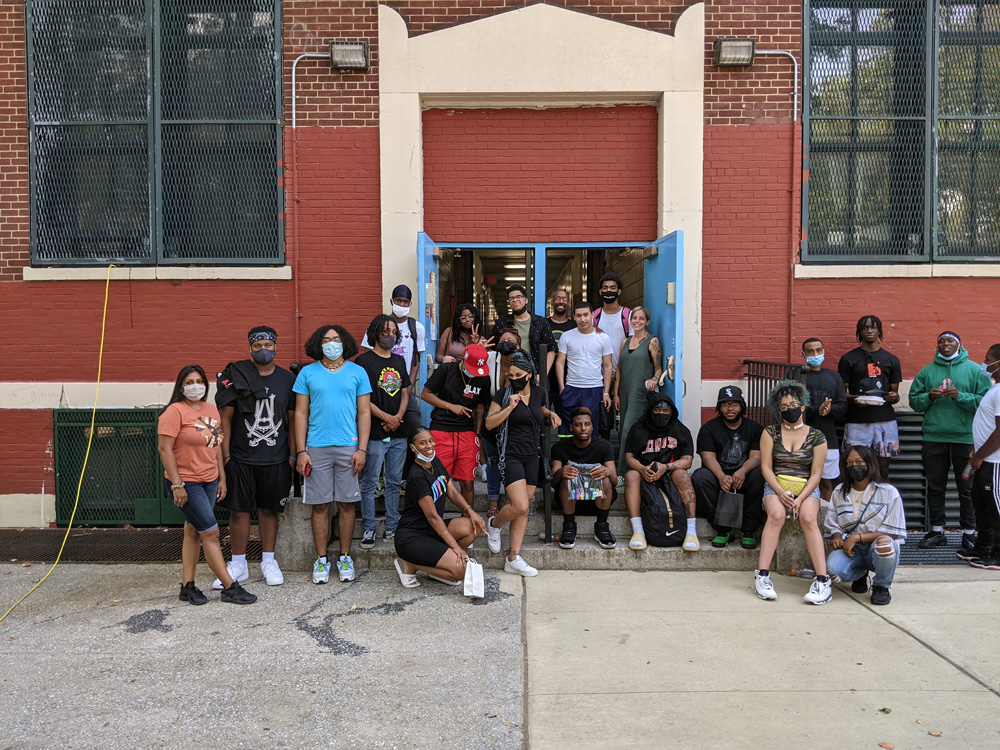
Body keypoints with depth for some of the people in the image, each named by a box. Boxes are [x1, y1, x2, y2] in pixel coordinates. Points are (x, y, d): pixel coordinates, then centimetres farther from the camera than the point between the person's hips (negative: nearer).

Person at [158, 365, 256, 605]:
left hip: (209, 481, 7)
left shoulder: (212, 410, 11)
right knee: (210, 532, -6)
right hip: (186, 483, -7)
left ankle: (187, 586, 20)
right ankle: (230, 588, 0)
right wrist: (176, 484, -19)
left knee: (193, 531, 12)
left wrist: (222, 478, 14)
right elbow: (165, 449, -15)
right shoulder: (175, 411, -12)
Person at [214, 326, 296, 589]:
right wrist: (225, 455, -6)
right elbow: (225, 417, -1)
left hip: (276, 460, 1)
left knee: (269, 509, 9)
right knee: (239, 510, 4)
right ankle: (238, 564, 17)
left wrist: (292, 456, 5)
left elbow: (292, 420, 9)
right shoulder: (235, 375, -1)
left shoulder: (287, 379, 6)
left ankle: (268, 561, 22)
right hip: (241, 458, -1)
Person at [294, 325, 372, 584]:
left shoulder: (358, 372, 6)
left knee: (346, 503, 6)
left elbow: (364, 412, 5)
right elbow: (301, 413, 5)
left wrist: (362, 449, -4)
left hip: (348, 446, 0)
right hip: (317, 448, 0)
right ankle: (321, 560, 15)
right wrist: (301, 451, -2)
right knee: (320, 505, 4)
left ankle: (345, 557, 18)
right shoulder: (307, 373, 6)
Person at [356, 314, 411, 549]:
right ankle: (369, 529, 10)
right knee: (370, 483, 0)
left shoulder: (399, 361, 15)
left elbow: (405, 393, 15)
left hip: (399, 433, 6)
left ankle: (392, 527, 20)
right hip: (375, 433, -6)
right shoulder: (364, 361, -4)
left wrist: (398, 417, -2)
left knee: (394, 482, 11)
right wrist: (385, 417, -12)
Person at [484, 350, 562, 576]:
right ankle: (494, 524, 14)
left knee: (523, 509, 5)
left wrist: (551, 414, 5)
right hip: (511, 455, -5)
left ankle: (513, 558, 11)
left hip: (532, 457, 5)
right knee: (520, 505, -17)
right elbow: (489, 423, -10)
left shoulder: (539, 393, 6)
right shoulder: (503, 395, -6)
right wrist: (510, 407, -20)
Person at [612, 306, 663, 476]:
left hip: (641, 393, -6)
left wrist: (654, 379, -23)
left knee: (629, 429, -14)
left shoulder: (652, 341, 0)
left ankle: (624, 472, -10)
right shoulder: (625, 342, 16)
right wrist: (616, 394, 11)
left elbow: (659, 369, -1)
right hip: (625, 393, 6)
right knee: (624, 430, 6)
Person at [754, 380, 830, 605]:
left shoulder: (816, 437, 6)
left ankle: (822, 581, -33)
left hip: (806, 488, 0)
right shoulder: (770, 432, 7)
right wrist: (780, 492, -15)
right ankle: (762, 575, -33)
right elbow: (766, 467, 1)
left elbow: (816, 474, 0)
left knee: (809, 519, -31)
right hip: (776, 486, 0)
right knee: (776, 515, -32)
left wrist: (800, 499, -15)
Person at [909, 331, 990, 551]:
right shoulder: (926, 371, 11)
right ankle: (937, 531, 18)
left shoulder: (974, 370, 4)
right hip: (933, 438, 2)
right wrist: (929, 397, -10)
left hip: (965, 438, -2)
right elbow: (913, 400, 9)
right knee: (935, 487, 8)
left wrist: (960, 396, -16)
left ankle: (969, 533, 15)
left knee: (967, 488, 4)